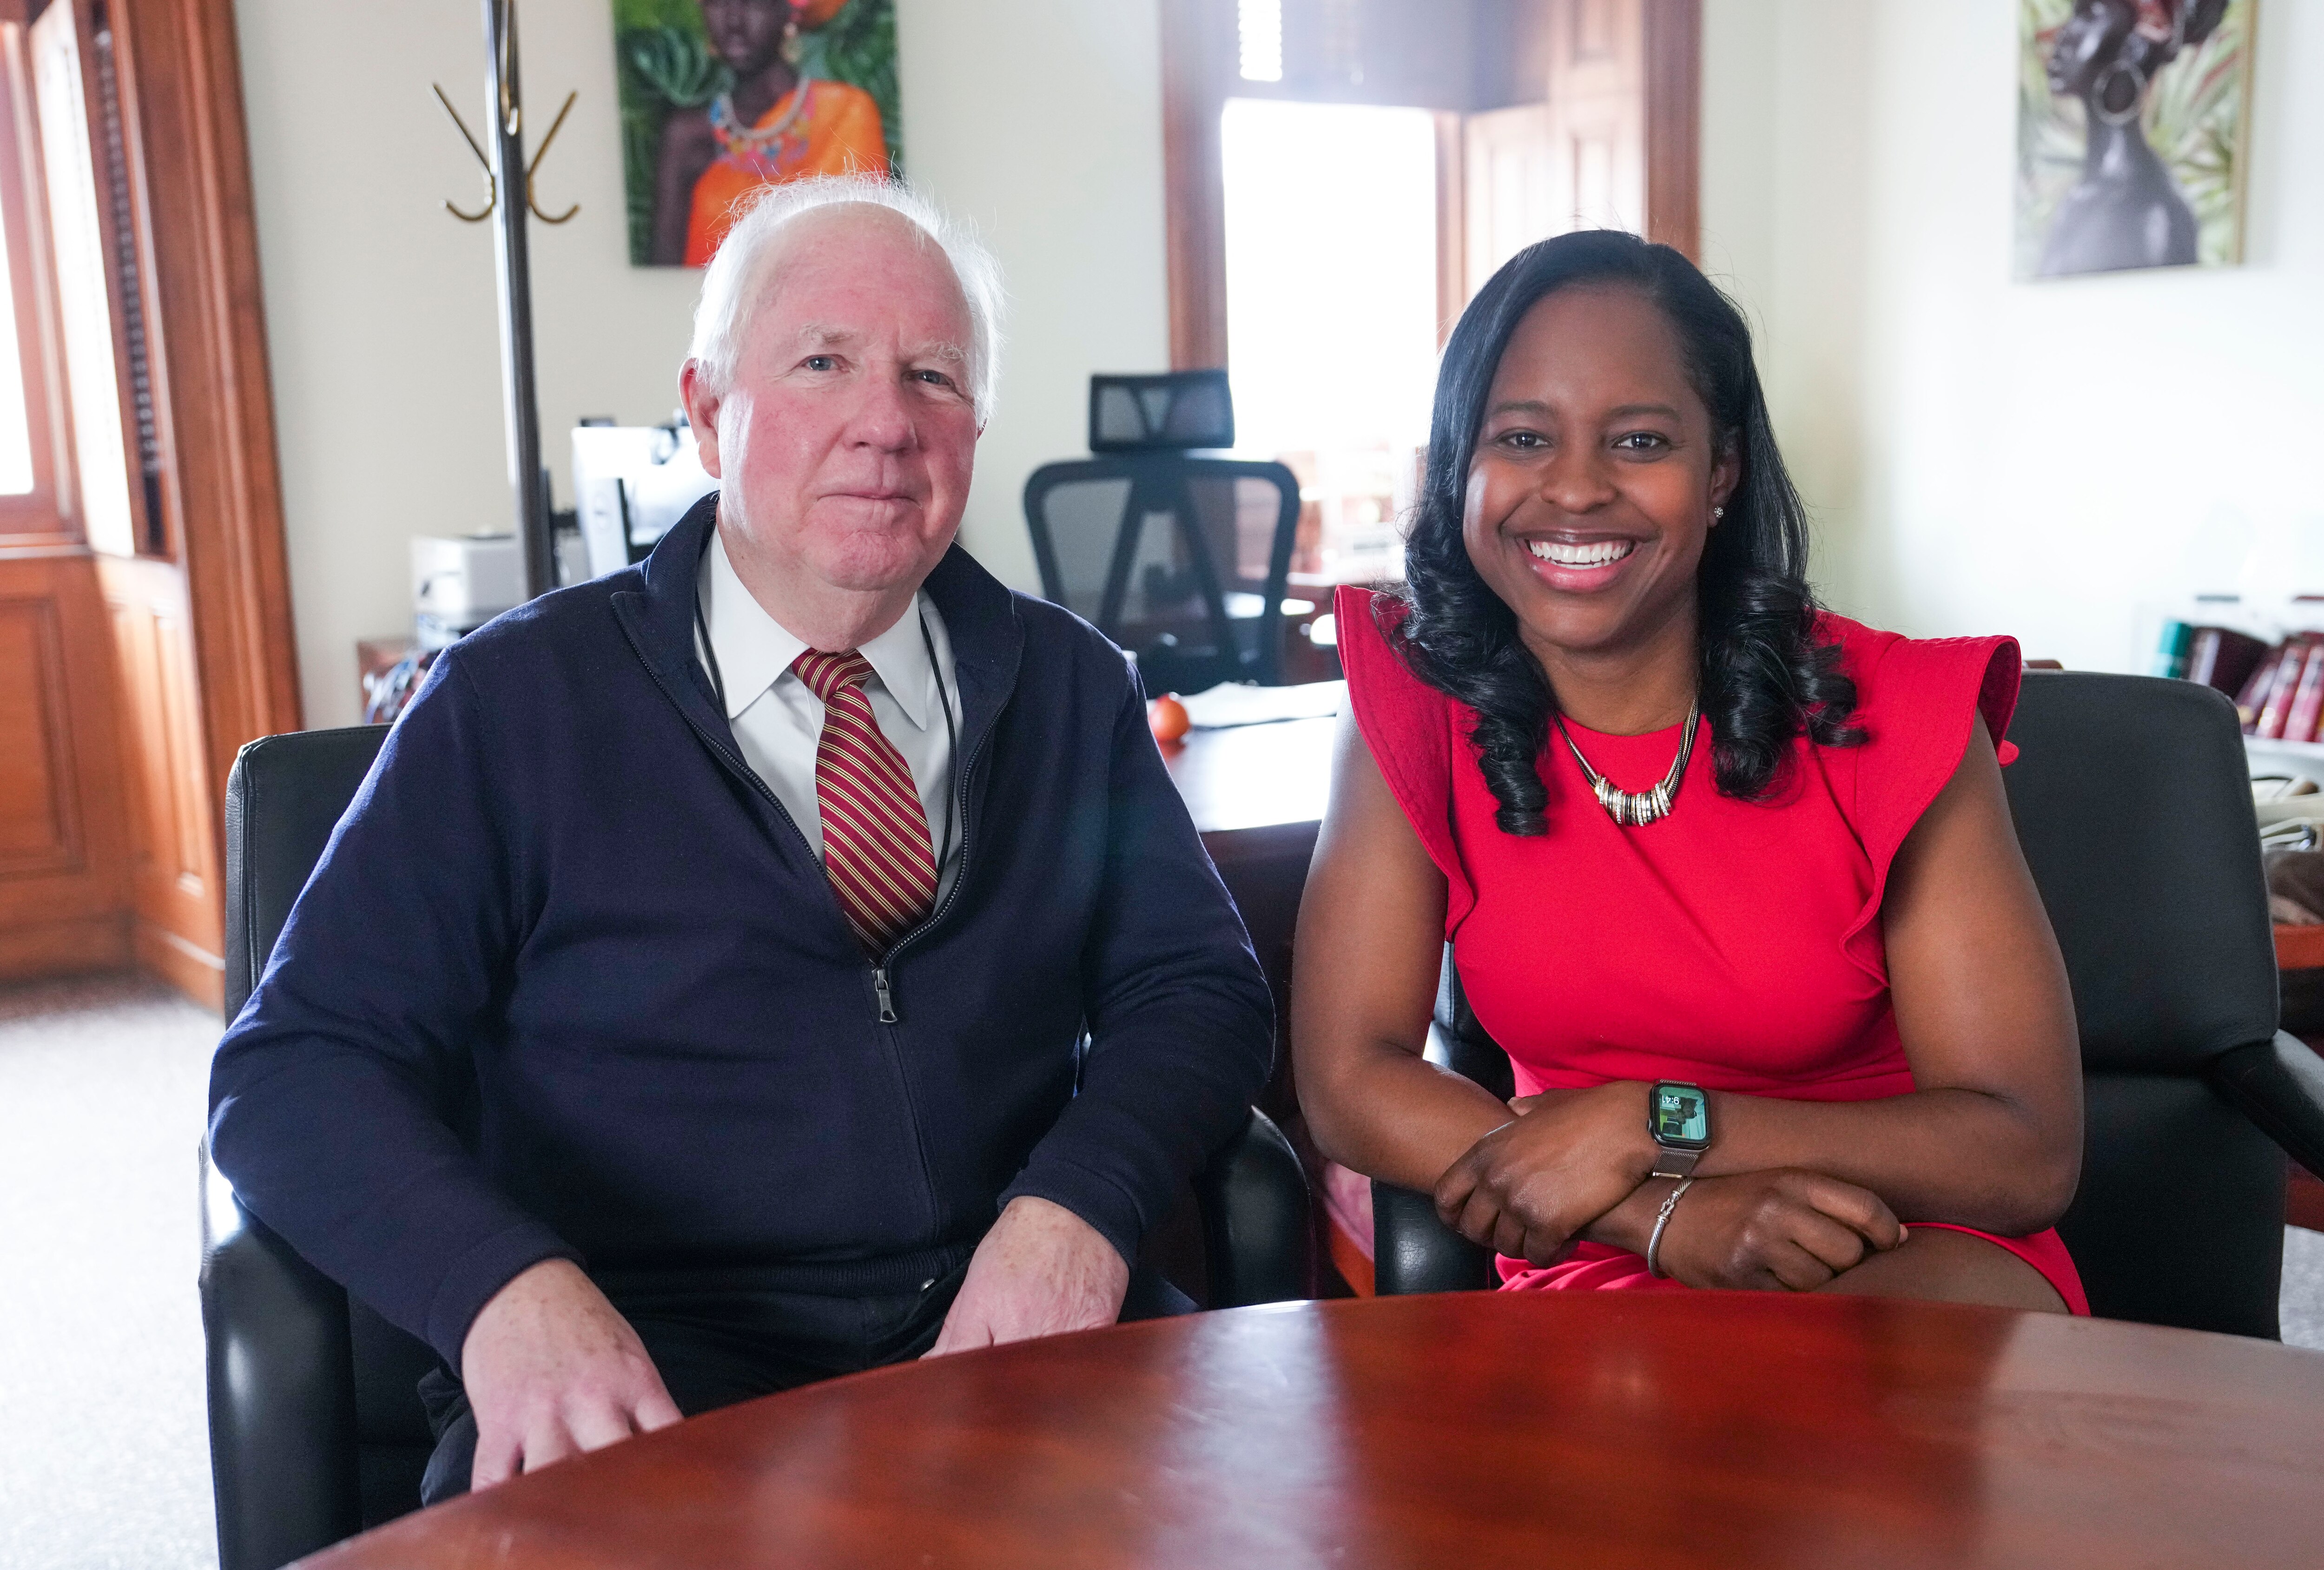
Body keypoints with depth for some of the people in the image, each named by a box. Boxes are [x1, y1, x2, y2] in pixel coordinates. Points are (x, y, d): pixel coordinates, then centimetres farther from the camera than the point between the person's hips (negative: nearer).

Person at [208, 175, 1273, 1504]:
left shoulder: (1071, 687, 11)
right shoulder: (514, 702, 2)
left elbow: (1196, 985, 9)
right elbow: (299, 1065, -1)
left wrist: (1074, 1206, -12)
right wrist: (505, 1287, -21)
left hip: (1009, 1338, 3)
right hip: (638, 1376, -2)